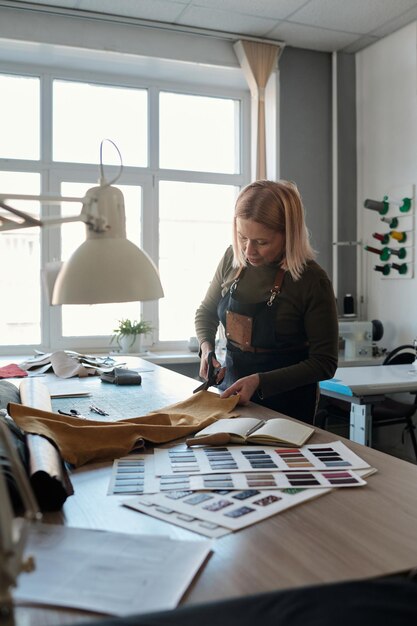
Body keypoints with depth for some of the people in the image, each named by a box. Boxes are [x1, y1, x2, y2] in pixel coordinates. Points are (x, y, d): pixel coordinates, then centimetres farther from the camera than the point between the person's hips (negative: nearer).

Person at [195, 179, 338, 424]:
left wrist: (260, 381, -24)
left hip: (287, 404, -5)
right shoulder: (233, 259, -7)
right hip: (232, 389, 5)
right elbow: (206, 313, 10)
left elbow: (324, 363, -17)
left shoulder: (312, 280, -21)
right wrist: (207, 348, -10)